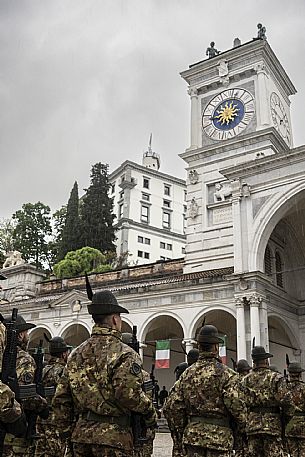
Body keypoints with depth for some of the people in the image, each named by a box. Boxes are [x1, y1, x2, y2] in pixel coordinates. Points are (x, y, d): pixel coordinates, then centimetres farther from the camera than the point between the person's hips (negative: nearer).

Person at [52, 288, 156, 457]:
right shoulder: (124, 354, -11)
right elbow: (129, 395, -22)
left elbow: (60, 399, 10)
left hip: (81, 433, 6)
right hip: (113, 436, -6)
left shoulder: (76, 354, 9)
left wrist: (67, 431, 17)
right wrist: (149, 412, -4)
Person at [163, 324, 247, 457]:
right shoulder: (226, 374, -8)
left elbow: (170, 407, 4)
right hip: (219, 437, -4)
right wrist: (244, 422, 3)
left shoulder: (188, 373, 6)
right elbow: (235, 405, -17)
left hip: (192, 435, 4)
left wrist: (180, 434, 14)